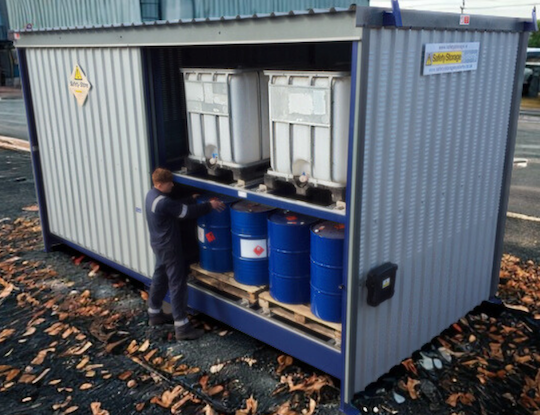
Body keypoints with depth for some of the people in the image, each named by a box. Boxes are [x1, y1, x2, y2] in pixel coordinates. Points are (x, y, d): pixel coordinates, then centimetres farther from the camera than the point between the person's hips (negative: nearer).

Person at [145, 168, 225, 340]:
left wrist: (193, 200, 9)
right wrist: (209, 205, -13)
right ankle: (182, 327, 0)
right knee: (178, 284, -5)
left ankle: (155, 314, 38)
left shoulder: (152, 194, 4)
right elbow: (187, 212, -22)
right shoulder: (163, 202, -27)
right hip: (168, 246, -10)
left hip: (159, 244, 10)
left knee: (160, 278, 23)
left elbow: (176, 206, 13)